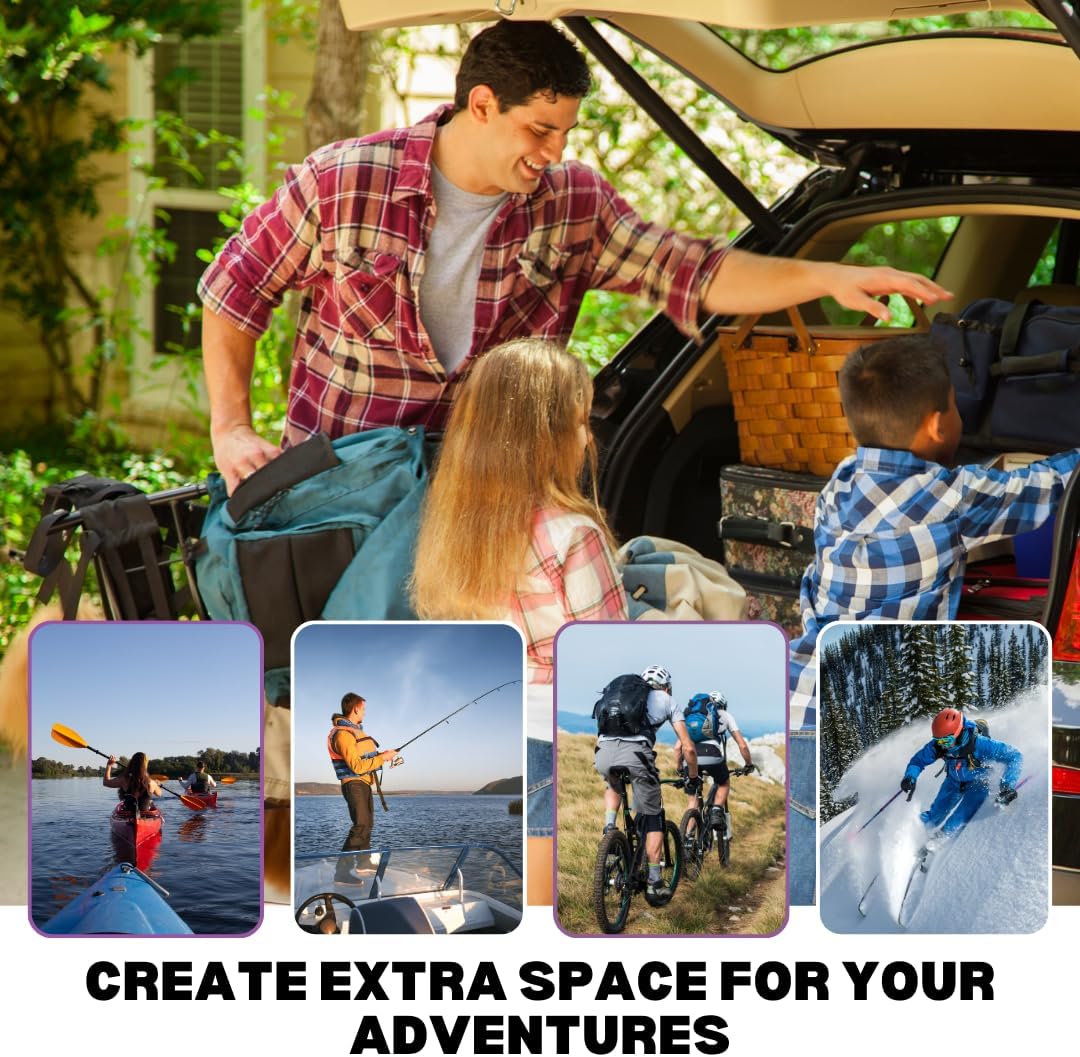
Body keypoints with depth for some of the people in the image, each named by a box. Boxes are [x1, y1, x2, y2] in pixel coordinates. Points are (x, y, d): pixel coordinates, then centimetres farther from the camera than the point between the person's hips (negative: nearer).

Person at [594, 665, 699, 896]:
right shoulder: (668, 701, 26)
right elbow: (687, 747, 20)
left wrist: (602, 763, 53)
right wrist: (693, 778, 35)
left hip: (604, 753, 3)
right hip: (635, 754, -3)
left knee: (613, 786, 40)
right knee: (652, 818, 16)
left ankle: (609, 828, 15)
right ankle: (654, 881, 11)